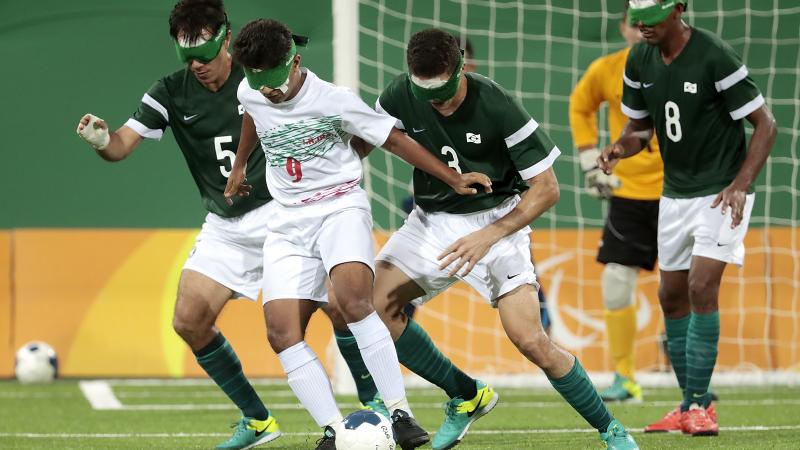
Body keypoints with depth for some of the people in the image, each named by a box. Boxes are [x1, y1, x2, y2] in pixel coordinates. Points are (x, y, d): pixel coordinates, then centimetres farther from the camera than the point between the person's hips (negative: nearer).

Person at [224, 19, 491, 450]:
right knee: (281, 332, -12)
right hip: (288, 220, 5)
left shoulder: (333, 101, -14)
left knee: (353, 298, -32)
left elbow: (394, 139, -5)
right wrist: (239, 166, 41)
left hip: (340, 207, -5)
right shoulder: (250, 94, 0)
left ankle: (399, 411, -29)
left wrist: (454, 179, -6)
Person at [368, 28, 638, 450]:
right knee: (377, 304, -13)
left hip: (497, 220, -5)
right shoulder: (399, 97, -12)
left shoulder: (497, 107, -24)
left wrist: (488, 237, -25)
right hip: (431, 220, 5)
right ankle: (466, 395, 6)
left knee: (531, 341, -17)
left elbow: (546, 188, -17)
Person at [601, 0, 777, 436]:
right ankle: (692, 403, 18)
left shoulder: (715, 56, -20)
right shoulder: (639, 60, 0)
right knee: (671, 296, 8)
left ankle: (697, 404, -13)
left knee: (702, 287, -17)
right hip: (675, 193, 7)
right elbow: (639, 126, 13)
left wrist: (741, 184, -25)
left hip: (721, 192, -7)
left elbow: (765, 123, -15)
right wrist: (620, 147, -11)